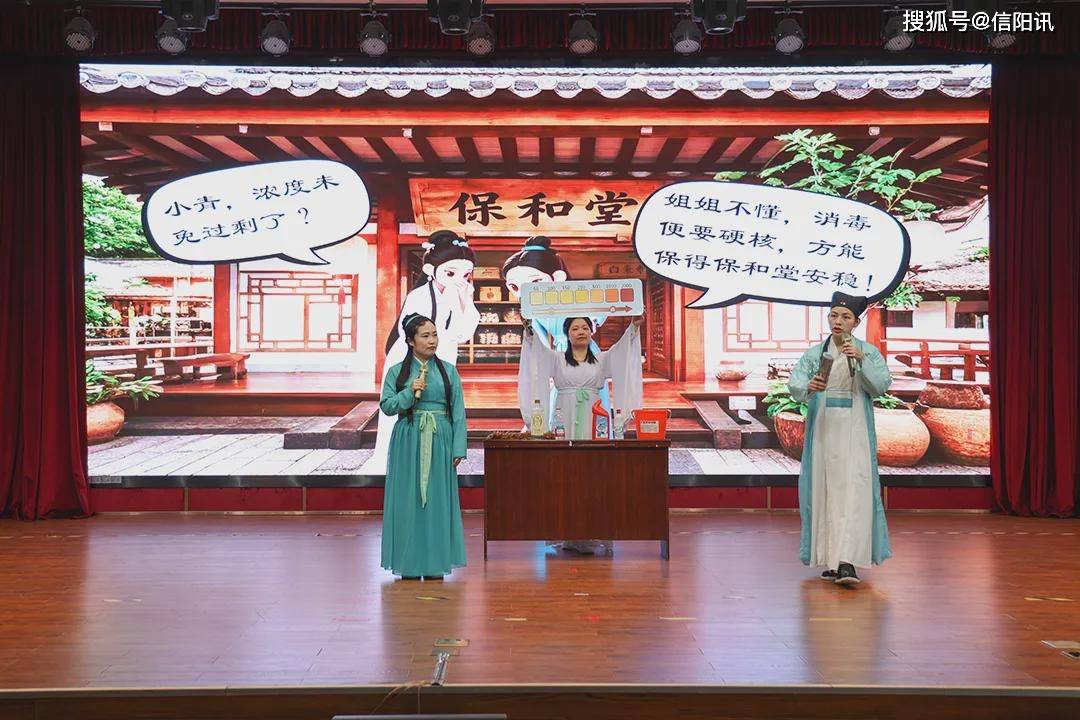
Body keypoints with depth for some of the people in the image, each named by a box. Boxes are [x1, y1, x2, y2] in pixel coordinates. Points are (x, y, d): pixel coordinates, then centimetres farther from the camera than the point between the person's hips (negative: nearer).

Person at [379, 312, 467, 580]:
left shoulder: (448, 371, 6)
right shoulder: (397, 372, 6)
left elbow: (458, 411, 4)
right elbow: (387, 406, 0)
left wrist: (459, 448, -3)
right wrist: (410, 392, -14)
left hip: (439, 442, 0)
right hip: (408, 442, 0)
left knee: (438, 499, 2)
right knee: (409, 499, 2)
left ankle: (435, 563, 11)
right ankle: (410, 564, 11)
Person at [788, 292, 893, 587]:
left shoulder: (869, 352, 5)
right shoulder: (814, 354, 7)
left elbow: (881, 386, -7)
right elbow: (794, 384, -6)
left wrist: (861, 360, -20)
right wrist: (808, 387, -28)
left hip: (855, 431, -2)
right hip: (823, 429, 2)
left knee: (853, 492, -11)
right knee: (824, 492, 3)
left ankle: (847, 561, -15)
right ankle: (829, 560, 11)